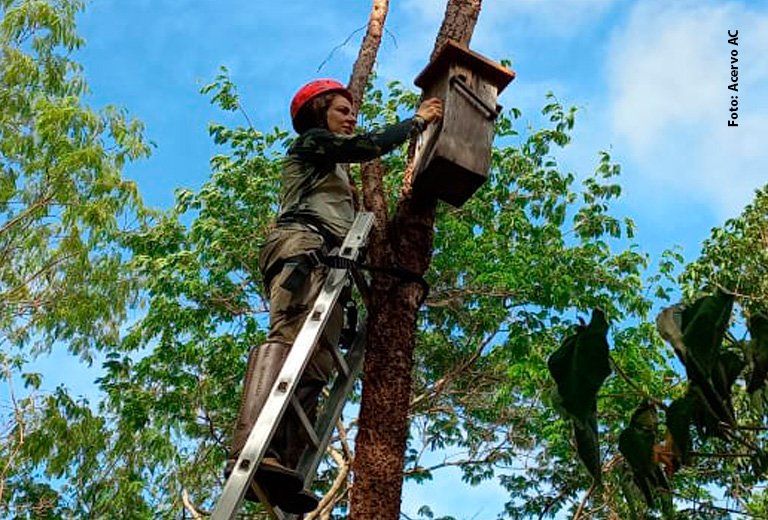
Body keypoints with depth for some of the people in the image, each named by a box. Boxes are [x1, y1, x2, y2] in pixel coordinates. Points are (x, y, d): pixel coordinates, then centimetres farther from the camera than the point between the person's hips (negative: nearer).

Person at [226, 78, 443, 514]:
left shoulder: (335, 170, 41)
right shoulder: (311, 142, 16)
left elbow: (356, 226, 35)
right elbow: (369, 146, 3)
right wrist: (418, 121, 16)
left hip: (328, 262, 9)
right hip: (303, 246, -9)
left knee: (315, 369, -11)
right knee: (288, 338, -31)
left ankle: (283, 470, -25)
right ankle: (250, 451, -48)